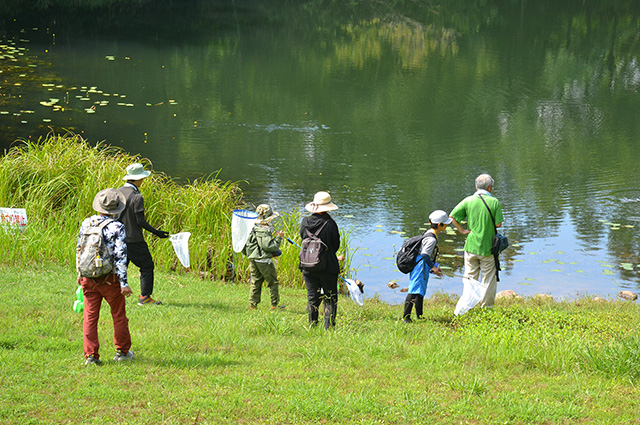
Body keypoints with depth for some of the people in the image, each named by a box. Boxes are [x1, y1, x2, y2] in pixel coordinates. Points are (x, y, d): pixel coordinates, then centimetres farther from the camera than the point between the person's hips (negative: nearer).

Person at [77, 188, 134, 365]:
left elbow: (79, 249, 12)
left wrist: (80, 273, 25)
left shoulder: (86, 223, 2)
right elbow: (120, 256, -17)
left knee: (90, 316, 6)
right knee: (119, 315, 13)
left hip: (88, 277, 4)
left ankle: (91, 355, 2)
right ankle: (122, 351, 23)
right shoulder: (117, 227, -13)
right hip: (109, 278, -4)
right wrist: (124, 283, -15)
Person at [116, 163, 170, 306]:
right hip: (134, 239, -7)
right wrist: (156, 232, -9)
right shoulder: (137, 197, -17)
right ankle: (144, 297, 2)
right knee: (147, 266, 4)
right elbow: (140, 221, -17)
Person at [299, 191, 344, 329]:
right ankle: (329, 327, 3)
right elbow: (336, 245, -5)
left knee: (312, 298, 13)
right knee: (330, 298, 6)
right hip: (327, 267, -4)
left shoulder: (305, 222, -2)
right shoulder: (330, 224, -15)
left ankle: (312, 328, 16)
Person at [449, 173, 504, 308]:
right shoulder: (494, 202, -7)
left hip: (471, 246, 2)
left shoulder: (468, 201, -2)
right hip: (488, 247, -2)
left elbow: (453, 217, -5)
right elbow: (498, 223, -7)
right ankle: (486, 306, 11)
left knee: (470, 278, 12)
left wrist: (462, 230, 3)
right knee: (488, 279, 8)